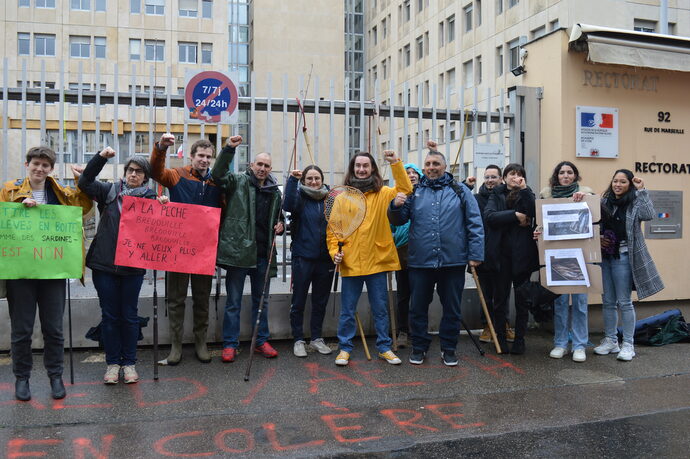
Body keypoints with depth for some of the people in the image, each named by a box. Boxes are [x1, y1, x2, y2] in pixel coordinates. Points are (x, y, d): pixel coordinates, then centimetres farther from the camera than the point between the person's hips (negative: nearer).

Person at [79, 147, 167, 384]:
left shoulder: (150, 197, 3)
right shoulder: (110, 191, 6)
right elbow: (85, 182, -1)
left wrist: (162, 206, -25)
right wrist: (101, 157, -9)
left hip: (133, 266, -1)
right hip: (104, 263, 1)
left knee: (129, 315, 8)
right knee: (109, 315, 8)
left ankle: (129, 362, 21)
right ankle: (112, 362, 21)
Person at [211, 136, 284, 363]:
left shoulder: (275, 192, 13)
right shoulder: (238, 182, 0)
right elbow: (218, 175, -17)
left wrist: (280, 225, 4)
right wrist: (229, 149, -25)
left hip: (263, 253, 4)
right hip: (238, 251, -4)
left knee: (261, 301, 15)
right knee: (233, 301, 5)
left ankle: (261, 341, 27)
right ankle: (230, 344, 15)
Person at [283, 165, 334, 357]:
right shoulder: (300, 198, -1)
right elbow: (288, 205, -24)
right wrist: (292, 180, -28)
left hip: (325, 258, 3)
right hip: (303, 257, -3)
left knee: (320, 301, 13)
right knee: (298, 301, 4)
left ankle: (316, 338, 27)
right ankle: (298, 340, 17)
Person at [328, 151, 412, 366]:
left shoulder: (383, 193, 4)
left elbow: (405, 190, -12)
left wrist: (396, 164, -20)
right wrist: (334, 251, -8)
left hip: (377, 261, 0)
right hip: (350, 263, 0)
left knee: (380, 309, 11)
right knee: (347, 310, 9)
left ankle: (384, 347, 24)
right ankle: (345, 348, 22)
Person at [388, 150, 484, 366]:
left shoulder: (460, 191, 4)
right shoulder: (414, 192, 9)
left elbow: (475, 224, 1)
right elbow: (399, 220, 9)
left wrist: (475, 254, -6)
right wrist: (396, 206, -13)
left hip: (453, 261, -1)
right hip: (420, 261, 1)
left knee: (452, 308, 10)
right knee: (418, 307, 9)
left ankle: (448, 348, 25)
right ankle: (419, 347, 25)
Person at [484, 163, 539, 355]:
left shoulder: (527, 195, 11)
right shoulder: (496, 195, 9)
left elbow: (534, 213, -10)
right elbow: (489, 216, -10)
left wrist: (524, 190, -13)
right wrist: (515, 215, -14)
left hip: (522, 254, 1)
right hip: (501, 254, 0)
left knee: (522, 299, 5)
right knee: (500, 297, 5)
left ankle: (519, 339, 15)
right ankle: (500, 338, 15)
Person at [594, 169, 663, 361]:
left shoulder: (635, 203, -1)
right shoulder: (604, 202, 10)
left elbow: (648, 215, -21)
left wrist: (641, 191, -18)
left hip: (623, 257, -4)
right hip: (604, 257, 4)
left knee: (624, 302, 0)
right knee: (608, 301, 11)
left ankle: (628, 344, 10)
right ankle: (610, 341, 22)